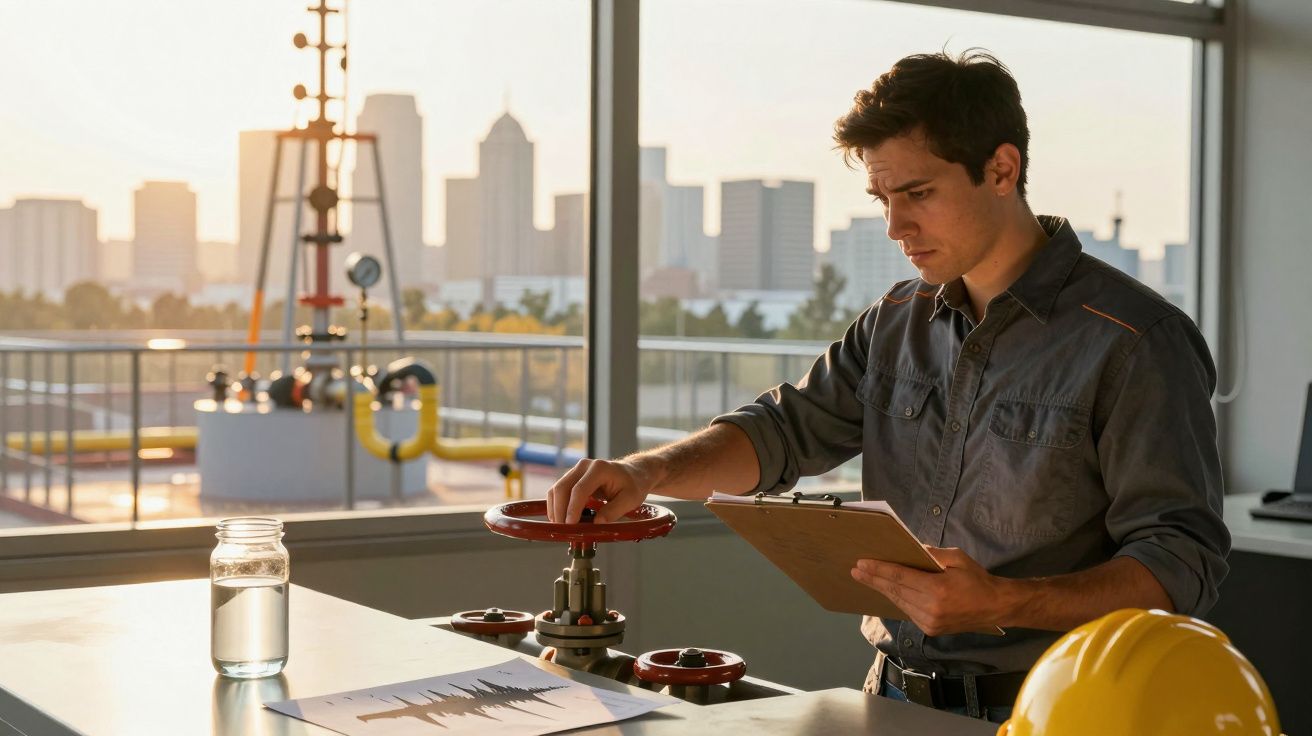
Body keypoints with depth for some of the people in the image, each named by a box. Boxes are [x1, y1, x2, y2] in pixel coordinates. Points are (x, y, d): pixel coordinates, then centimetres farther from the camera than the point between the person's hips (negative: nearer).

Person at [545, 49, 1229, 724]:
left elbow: (1182, 564, -13)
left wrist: (1005, 604, -26)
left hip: (1032, 715, -5)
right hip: (893, 698, 5)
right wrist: (650, 470, -8)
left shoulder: (1136, 341, -10)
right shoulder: (897, 322, 13)